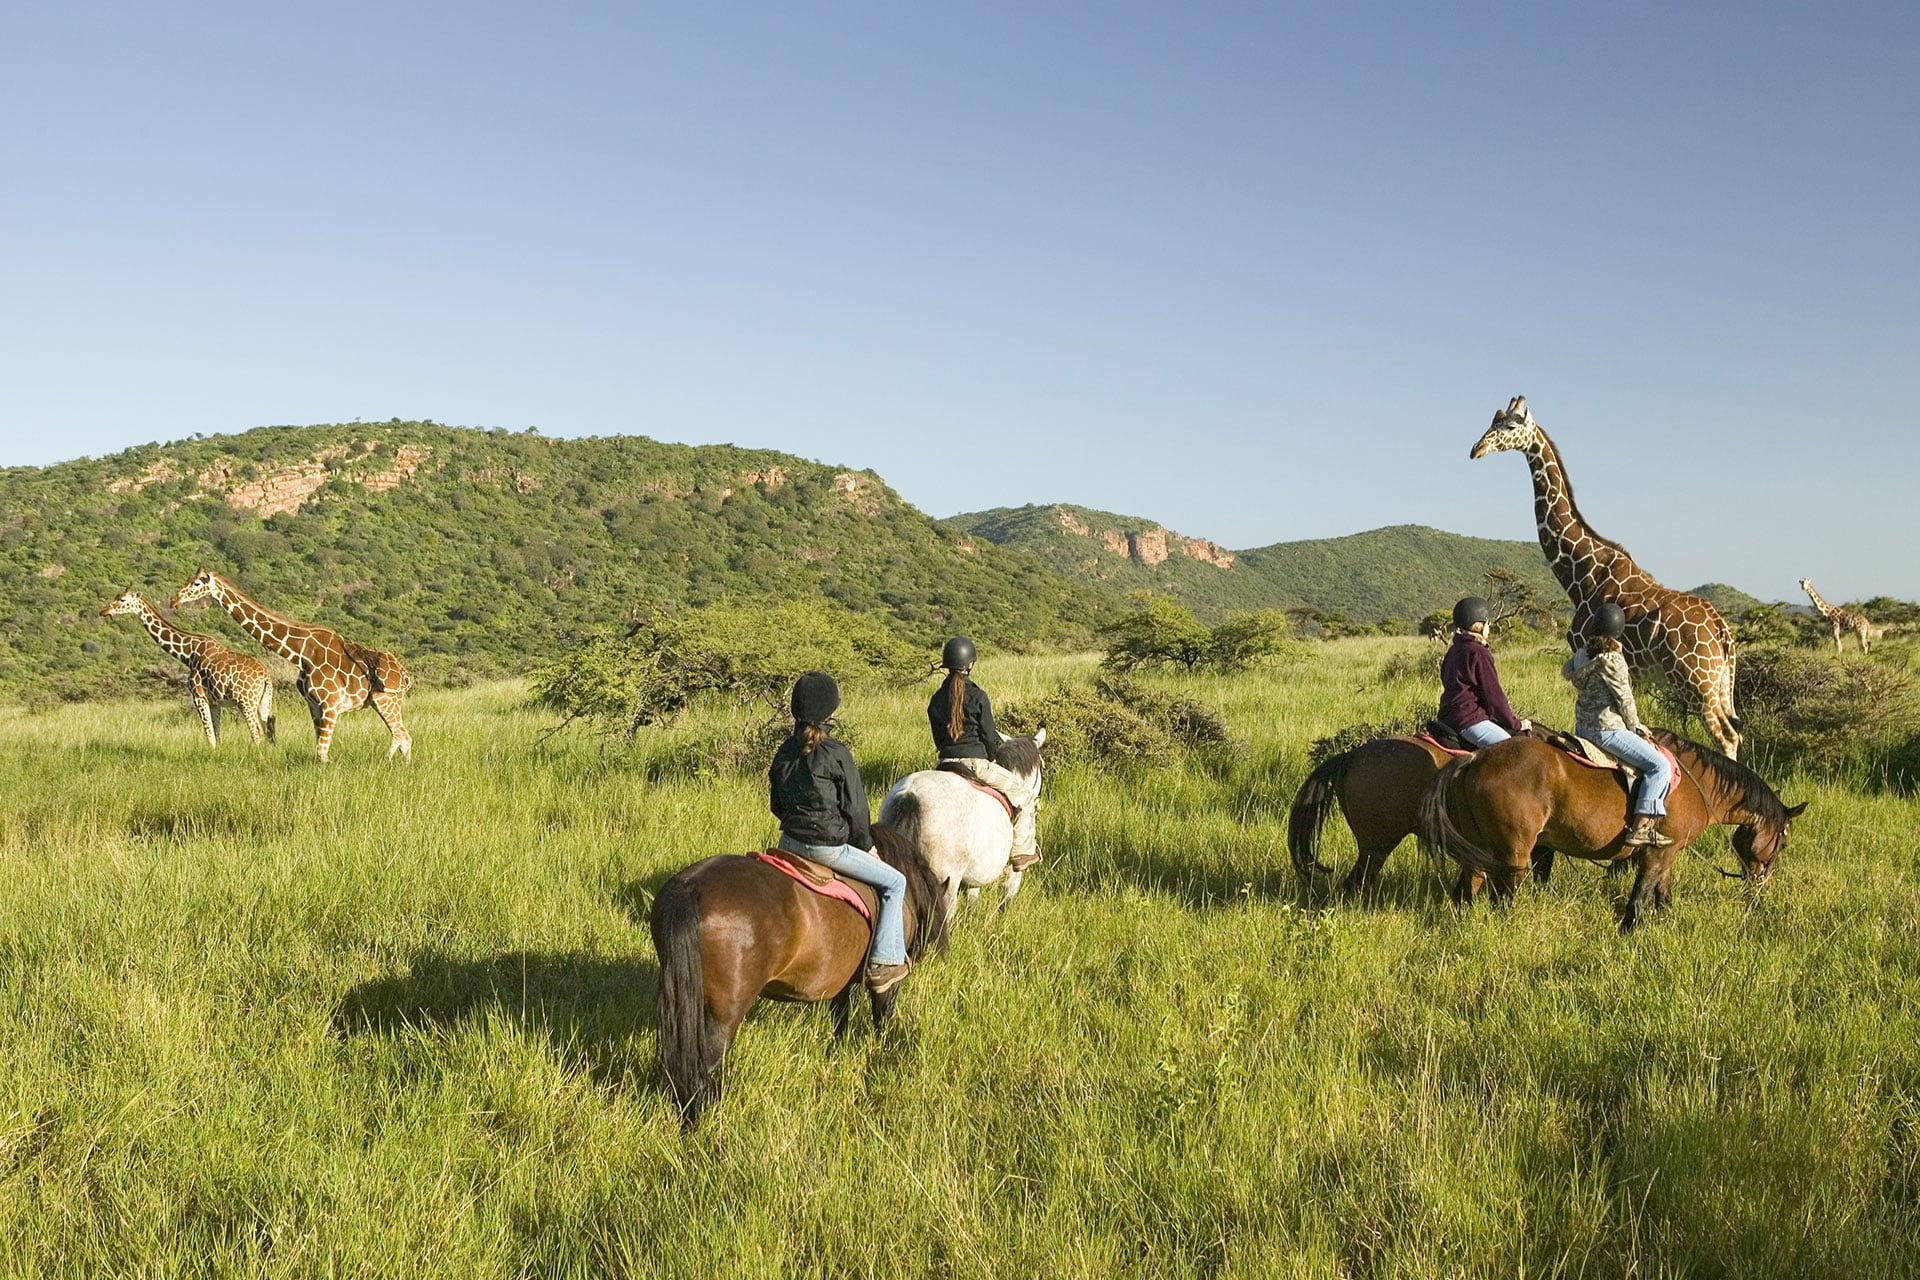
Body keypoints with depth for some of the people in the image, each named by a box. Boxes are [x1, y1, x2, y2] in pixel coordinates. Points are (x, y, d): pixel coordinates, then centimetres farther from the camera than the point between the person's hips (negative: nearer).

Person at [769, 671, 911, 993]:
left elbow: (776, 805, 14)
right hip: (828, 847, -7)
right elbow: (855, 807, -9)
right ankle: (884, 962, 2)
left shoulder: (784, 753, 3)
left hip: (790, 842, 7)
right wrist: (866, 844, 6)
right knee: (894, 883, 6)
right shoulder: (835, 753, -16)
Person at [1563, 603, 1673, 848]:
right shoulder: (1613, 660, -20)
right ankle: (1639, 828, -14)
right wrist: (1636, 727, 2)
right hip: (1607, 730, -9)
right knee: (1659, 766, -7)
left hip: (1582, 726, 9)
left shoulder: (1582, 654, 3)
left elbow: (1566, 671, 26)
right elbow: (1624, 699, -14)